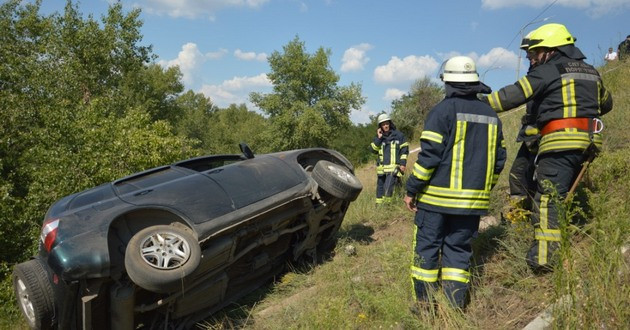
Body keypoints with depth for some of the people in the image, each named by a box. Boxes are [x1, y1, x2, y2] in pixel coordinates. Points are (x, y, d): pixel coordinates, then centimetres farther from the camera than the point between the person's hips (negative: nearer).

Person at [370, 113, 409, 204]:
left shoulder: (398, 135, 1)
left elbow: (404, 150, 1)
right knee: (380, 189, 11)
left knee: (388, 188, -18)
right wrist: (378, 138, -9)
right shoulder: (379, 137, 11)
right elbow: (373, 150, 1)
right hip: (381, 168, 5)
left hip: (393, 167, -5)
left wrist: (403, 163, -7)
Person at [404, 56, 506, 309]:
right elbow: (498, 159, 15)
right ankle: (455, 307, 12)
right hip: (473, 200, 5)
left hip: (437, 197, -5)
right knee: (459, 250, 12)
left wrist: (412, 190, -7)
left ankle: (425, 306, 11)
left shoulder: (443, 110, -8)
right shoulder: (491, 115, 12)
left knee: (426, 249, 5)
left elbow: (429, 155, -14)